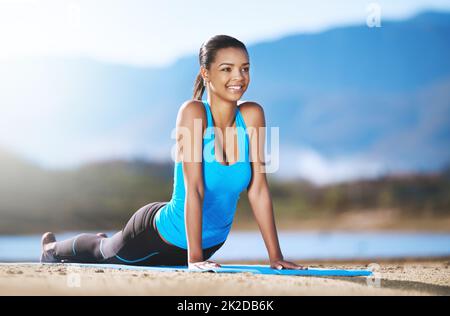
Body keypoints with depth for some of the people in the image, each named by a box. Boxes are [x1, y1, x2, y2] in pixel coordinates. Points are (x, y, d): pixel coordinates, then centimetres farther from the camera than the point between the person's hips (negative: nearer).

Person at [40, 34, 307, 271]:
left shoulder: (252, 115, -15)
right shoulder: (193, 112, -28)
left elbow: (258, 189, -13)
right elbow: (194, 189, -33)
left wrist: (275, 256, -16)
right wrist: (194, 258, -37)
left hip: (211, 242, 5)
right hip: (160, 234, -5)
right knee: (105, 253, 26)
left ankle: (104, 241, 69)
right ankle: (53, 247, 60)